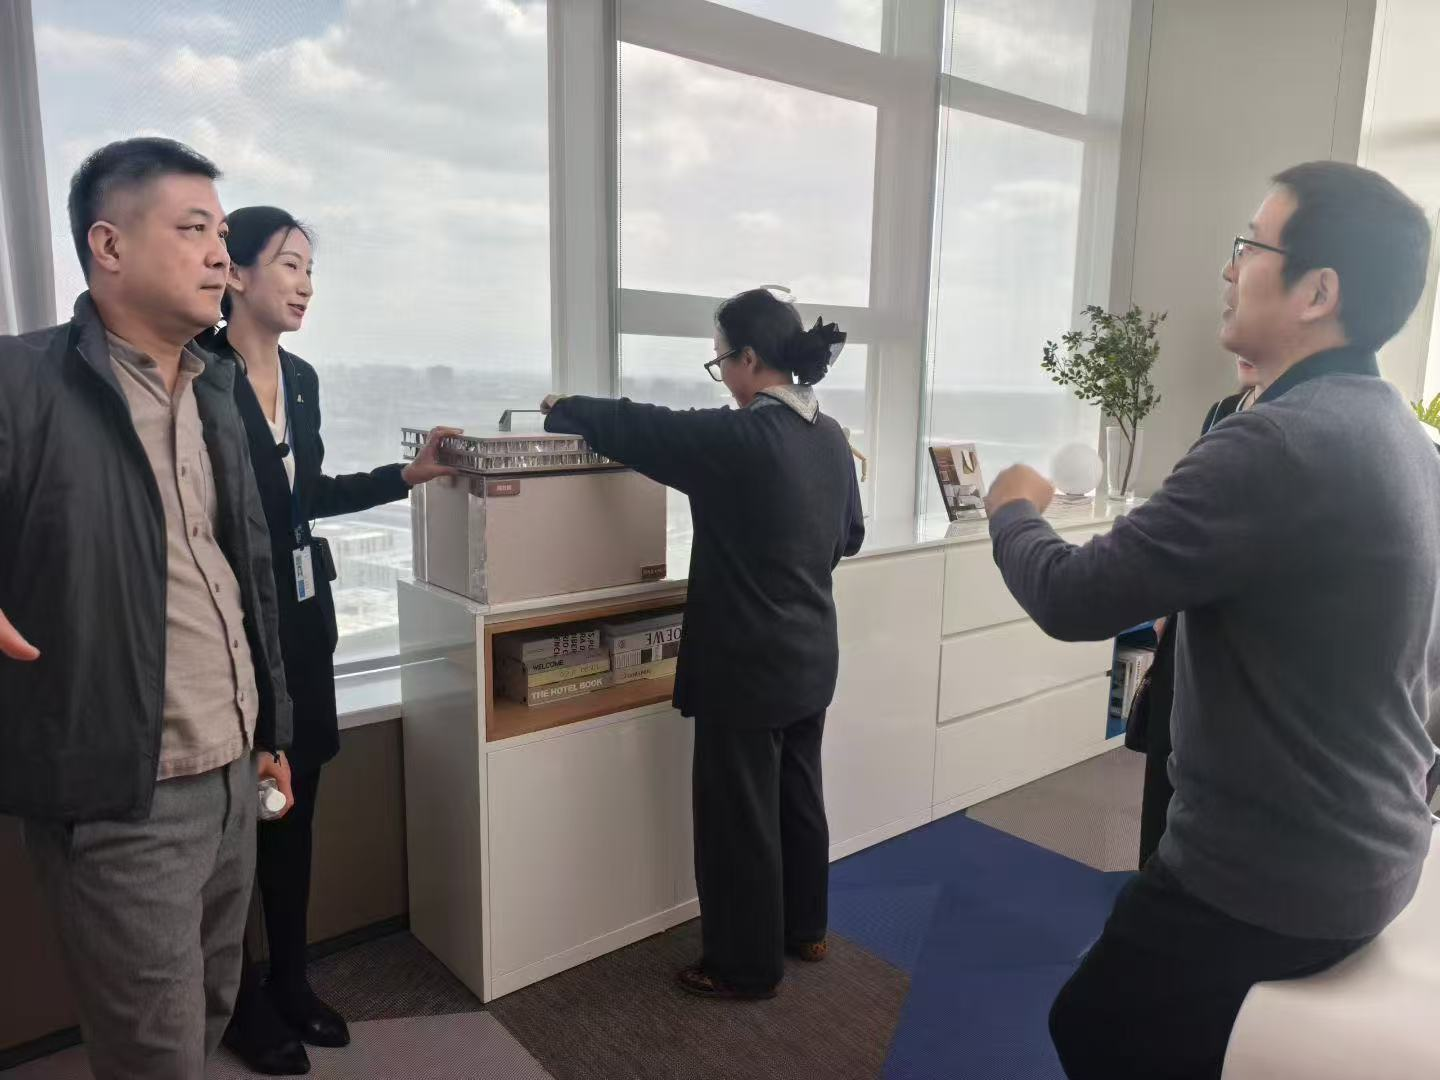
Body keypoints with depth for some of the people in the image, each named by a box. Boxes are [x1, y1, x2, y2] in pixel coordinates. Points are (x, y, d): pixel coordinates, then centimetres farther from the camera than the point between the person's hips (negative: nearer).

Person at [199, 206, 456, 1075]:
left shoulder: (302, 377, 9)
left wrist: (410, 474, 9)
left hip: (301, 614, 7)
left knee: (295, 804, 14)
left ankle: (291, 982, 31)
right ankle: (241, 1003, 27)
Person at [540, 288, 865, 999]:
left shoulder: (737, 437, -22)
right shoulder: (831, 436, 2)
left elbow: (635, 428, -12)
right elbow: (849, 536, 14)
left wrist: (562, 407, 6)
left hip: (748, 666, -8)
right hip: (811, 657, 8)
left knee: (739, 815, 7)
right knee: (798, 795, 22)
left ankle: (747, 966, 24)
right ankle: (805, 929, 40)